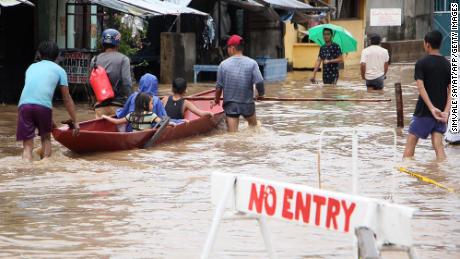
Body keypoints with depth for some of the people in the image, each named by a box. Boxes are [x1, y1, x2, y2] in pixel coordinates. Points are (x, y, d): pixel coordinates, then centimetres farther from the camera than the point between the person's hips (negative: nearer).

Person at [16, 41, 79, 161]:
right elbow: (67, 99, 18)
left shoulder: (32, 67, 31)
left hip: (24, 104, 2)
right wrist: (75, 122, 23)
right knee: (46, 138, 23)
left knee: (27, 145, 3)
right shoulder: (59, 70, 20)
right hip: (44, 105, -2)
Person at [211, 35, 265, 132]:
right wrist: (261, 93, 9)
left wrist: (216, 100, 16)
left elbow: (219, 86, -1)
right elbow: (259, 82, -13)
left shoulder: (223, 64, -5)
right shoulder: (252, 63, -8)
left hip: (230, 105, 0)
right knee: (253, 125, 27)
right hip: (248, 104, 0)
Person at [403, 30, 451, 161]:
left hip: (424, 111, -4)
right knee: (438, 145, 2)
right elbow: (451, 90, -2)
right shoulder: (447, 64, 5)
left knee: (411, 142, 8)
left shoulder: (421, 63, -8)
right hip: (441, 111, 4)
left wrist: (432, 108, -22)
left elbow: (421, 87, -18)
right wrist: (446, 111, -10)